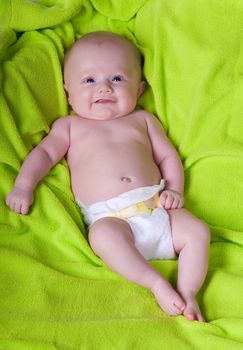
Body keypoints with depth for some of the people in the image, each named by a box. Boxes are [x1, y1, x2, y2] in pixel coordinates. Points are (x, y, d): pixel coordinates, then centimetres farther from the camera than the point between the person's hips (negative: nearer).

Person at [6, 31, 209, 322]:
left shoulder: (143, 120, 23)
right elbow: (44, 152, 8)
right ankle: (157, 284, -29)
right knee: (104, 235, -36)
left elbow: (168, 156, 20)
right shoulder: (70, 126, 20)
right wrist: (24, 185, -10)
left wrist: (174, 190, 2)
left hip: (156, 208, 4)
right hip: (108, 217, -3)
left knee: (197, 230, -17)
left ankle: (187, 292, -13)